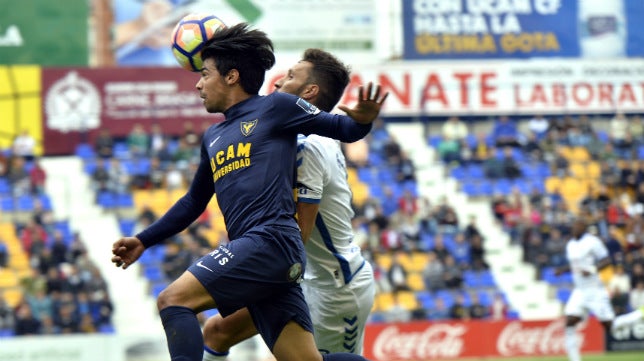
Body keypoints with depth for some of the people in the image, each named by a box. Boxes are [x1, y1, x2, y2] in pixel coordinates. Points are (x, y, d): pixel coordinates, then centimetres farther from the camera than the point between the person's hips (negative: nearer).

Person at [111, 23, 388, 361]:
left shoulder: (274, 107, 4)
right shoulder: (212, 137, 26)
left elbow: (342, 129, 4)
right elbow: (193, 203, 35)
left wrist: (362, 119, -19)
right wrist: (143, 241, 30)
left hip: (271, 240, -7)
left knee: (173, 300, -14)